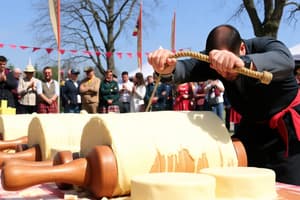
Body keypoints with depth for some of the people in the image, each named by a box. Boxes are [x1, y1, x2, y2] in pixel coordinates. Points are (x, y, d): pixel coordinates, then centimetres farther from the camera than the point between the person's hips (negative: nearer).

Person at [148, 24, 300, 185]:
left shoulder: (265, 46, -24)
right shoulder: (212, 60, -12)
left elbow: (284, 61, -48)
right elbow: (186, 68, -30)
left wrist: (244, 63, -67)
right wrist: (167, 70, -55)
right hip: (253, 126, 4)